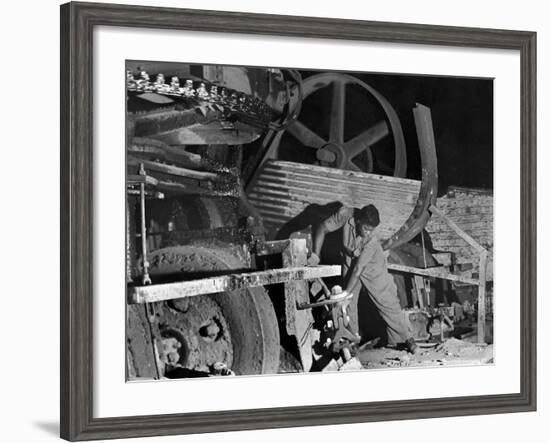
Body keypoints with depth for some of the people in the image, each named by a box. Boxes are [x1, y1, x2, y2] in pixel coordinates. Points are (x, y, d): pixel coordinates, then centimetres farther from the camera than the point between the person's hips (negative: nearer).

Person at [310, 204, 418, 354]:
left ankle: (403, 338, 14)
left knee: (388, 303, 0)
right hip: (349, 264, 3)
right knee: (348, 305, 4)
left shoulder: (372, 240, -37)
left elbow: (358, 270, -34)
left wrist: (345, 293, -33)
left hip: (373, 268, -3)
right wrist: (315, 254, -26)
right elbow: (322, 229, -18)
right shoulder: (345, 215, -31)